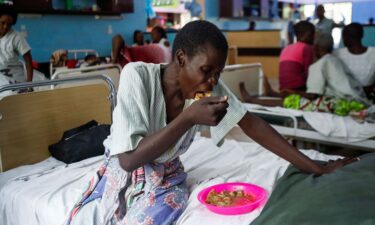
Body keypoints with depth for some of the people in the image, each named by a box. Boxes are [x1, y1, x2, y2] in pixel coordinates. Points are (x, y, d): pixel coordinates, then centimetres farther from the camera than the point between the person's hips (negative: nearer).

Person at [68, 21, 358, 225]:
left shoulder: (211, 87, -14)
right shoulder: (137, 76, -26)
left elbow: (252, 124, -10)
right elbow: (128, 159, -30)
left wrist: (316, 167, -12)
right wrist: (189, 119, -38)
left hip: (167, 179, 2)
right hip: (121, 174, -1)